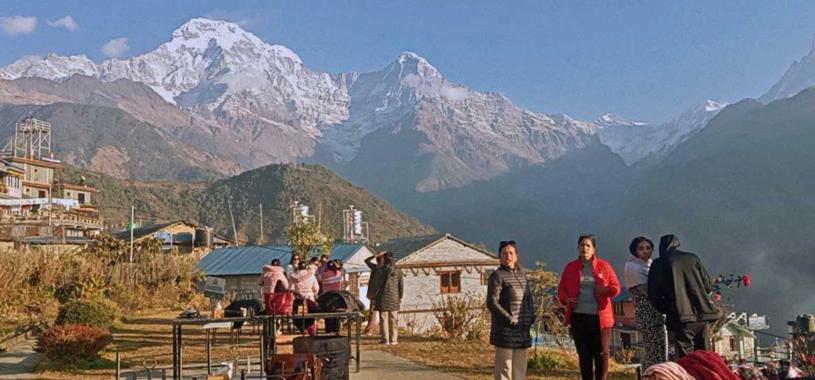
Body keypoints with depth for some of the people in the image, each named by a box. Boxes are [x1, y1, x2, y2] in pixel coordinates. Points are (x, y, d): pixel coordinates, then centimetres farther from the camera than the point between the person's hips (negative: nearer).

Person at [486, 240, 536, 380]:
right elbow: (492, 303, -14)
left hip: (523, 331, 7)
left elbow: (528, 298, 22)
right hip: (505, 331, -7)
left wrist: (531, 317, 7)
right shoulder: (497, 276, -9)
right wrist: (510, 319, -17)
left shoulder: (522, 274, 12)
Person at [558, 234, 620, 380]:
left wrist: (605, 290, -16)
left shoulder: (604, 266, 2)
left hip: (600, 317, -2)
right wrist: (566, 298, -9)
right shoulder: (570, 267, 7)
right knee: (584, 355, 8)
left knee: (602, 354, 1)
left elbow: (616, 287, 5)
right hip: (578, 317, 2)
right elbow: (561, 290, 12)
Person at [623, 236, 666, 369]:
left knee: (661, 353, 9)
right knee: (655, 354, -11)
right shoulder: (632, 267, -7)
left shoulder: (650, 266, 17)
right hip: (647, 315, -8)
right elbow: (648, 291, -14)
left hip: (658, 313, 8)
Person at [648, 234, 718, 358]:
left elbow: (653, 295, 1)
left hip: (681, 318, -3)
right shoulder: (693, 258, 11)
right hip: (702, 315, 4)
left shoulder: (659, 264, 2)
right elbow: (709, 286, 10)